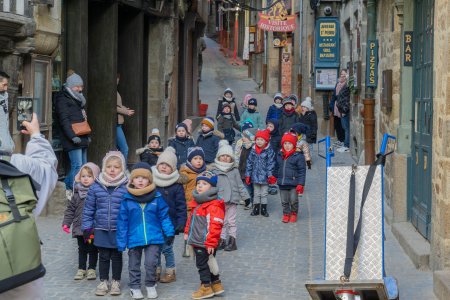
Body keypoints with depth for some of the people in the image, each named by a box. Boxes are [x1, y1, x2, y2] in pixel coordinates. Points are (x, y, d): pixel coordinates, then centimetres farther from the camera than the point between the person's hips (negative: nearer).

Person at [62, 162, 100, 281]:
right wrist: (66, 223, -1)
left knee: (93, 249, 9)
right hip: (80, 227, 3)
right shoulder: (77, 193, 2)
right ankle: (81, 269, 21)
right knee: (82, 249, 13)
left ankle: (92, 269, 20)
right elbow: (70, 209, 6)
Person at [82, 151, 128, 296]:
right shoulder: (96, 187, -2)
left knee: (117, 256, 11)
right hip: (101, 230, 1)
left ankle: (116, 282, 24)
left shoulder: (126, 187, -7)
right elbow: (88, 208, 4)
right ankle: (103, 282, 24)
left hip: (119, 230, -1)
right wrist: (87, 227, 3)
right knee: (103, 256, 12)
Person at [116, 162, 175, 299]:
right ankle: (135, 287, 29)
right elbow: (122, 222, -2)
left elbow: (164, 216, 2)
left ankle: (151, 286, 21)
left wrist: (169, 233, -3)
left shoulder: (157, 197, -4)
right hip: (134, 239, 1)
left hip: (153, 238, -1)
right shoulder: (127, 199, -5)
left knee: (151, 263, -1)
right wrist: (121, 242, -2)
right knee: (134, 265, 13)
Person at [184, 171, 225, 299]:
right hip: (197, 242, 9)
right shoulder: (198, 203, 12)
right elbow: (191, 219, 26)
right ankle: (216, 284, 28)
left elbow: (215, 225, -23)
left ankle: (206, 287, 10)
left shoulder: (214, 206, -20)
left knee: (202, 264, -1)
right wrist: (187, 232, 24)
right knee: (208, 264, 17)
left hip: (205, 244, -9)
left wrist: (211, 242, -24)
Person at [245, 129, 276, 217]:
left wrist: (270, 175, -15)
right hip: (255, 176, 3)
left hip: (264, 176, -3)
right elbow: (249, 163, 6)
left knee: (264, 194, 8)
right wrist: (248, 175, 5)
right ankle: (256, 208, 21)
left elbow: (271, 164, -9)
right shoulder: (253, 150, 1)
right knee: (256, 193, 13)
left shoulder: (269, 151, -10)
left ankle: (264, 209, 18)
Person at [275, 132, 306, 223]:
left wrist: (300, 184, -12)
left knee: (293, 200, 0)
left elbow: (302, 171, -7)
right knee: (284, 201, 10)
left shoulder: (298, 156, -8)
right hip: (282, 184, 4)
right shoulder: (279, 156, 8)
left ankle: (294, 214, 23)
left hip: (293, 184, -4)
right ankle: (286, 214, 27)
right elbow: (277, 168, 22)